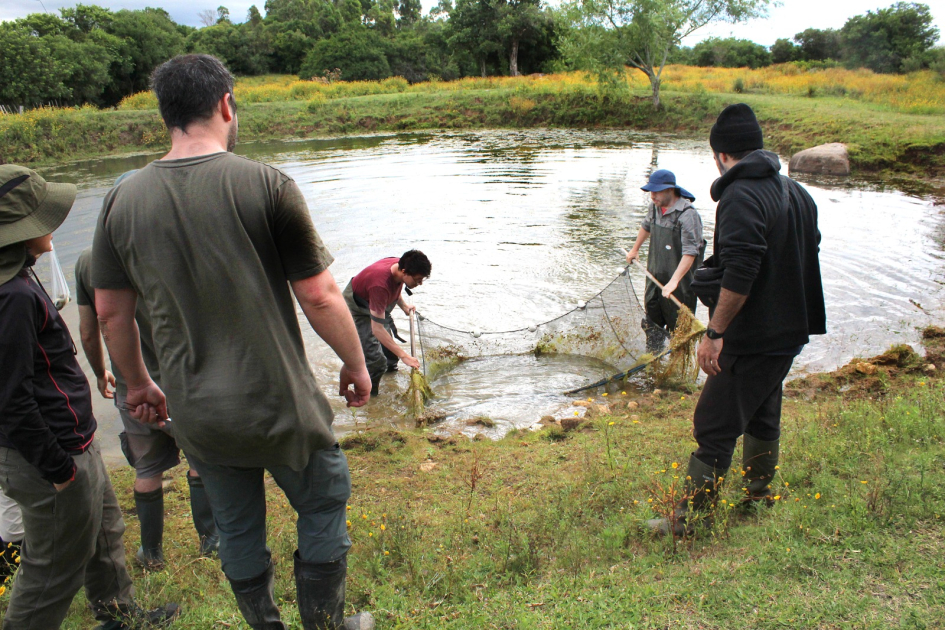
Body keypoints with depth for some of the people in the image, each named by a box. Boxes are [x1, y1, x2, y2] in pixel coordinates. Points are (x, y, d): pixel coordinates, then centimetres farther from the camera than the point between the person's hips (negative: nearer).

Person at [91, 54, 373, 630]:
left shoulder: (123, 200, -1)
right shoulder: (267, 185, -15)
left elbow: (111, 312, 6)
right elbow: (319, 297, -13)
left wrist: (138, 383, 21)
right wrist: (356, 365, 2)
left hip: (196, 415, 5)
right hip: (279, 406, -4)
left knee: (238, 529, 22)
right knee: (323, 506, 19)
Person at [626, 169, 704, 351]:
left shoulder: (688, 215, -22)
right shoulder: (655, 206, 3)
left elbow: (690, 253, -28)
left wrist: (673, 281, -34)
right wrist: (635, 249, 38)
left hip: (679, 280, -8)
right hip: (655, 274, 8)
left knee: (678, 323, -2)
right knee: (652, 316, 18)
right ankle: (653, 351, 34)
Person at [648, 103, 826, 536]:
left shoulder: (741, 196, -19)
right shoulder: (796, 192, 10)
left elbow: (739, 273, -29)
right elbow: (809, 254, 20)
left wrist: (714, 332, -24)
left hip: (752, 338, -9)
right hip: (790, 332, 10)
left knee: (714, 427, -3)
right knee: (762, 416, 24)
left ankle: (688, 520, 4)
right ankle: (758, 497, 39)